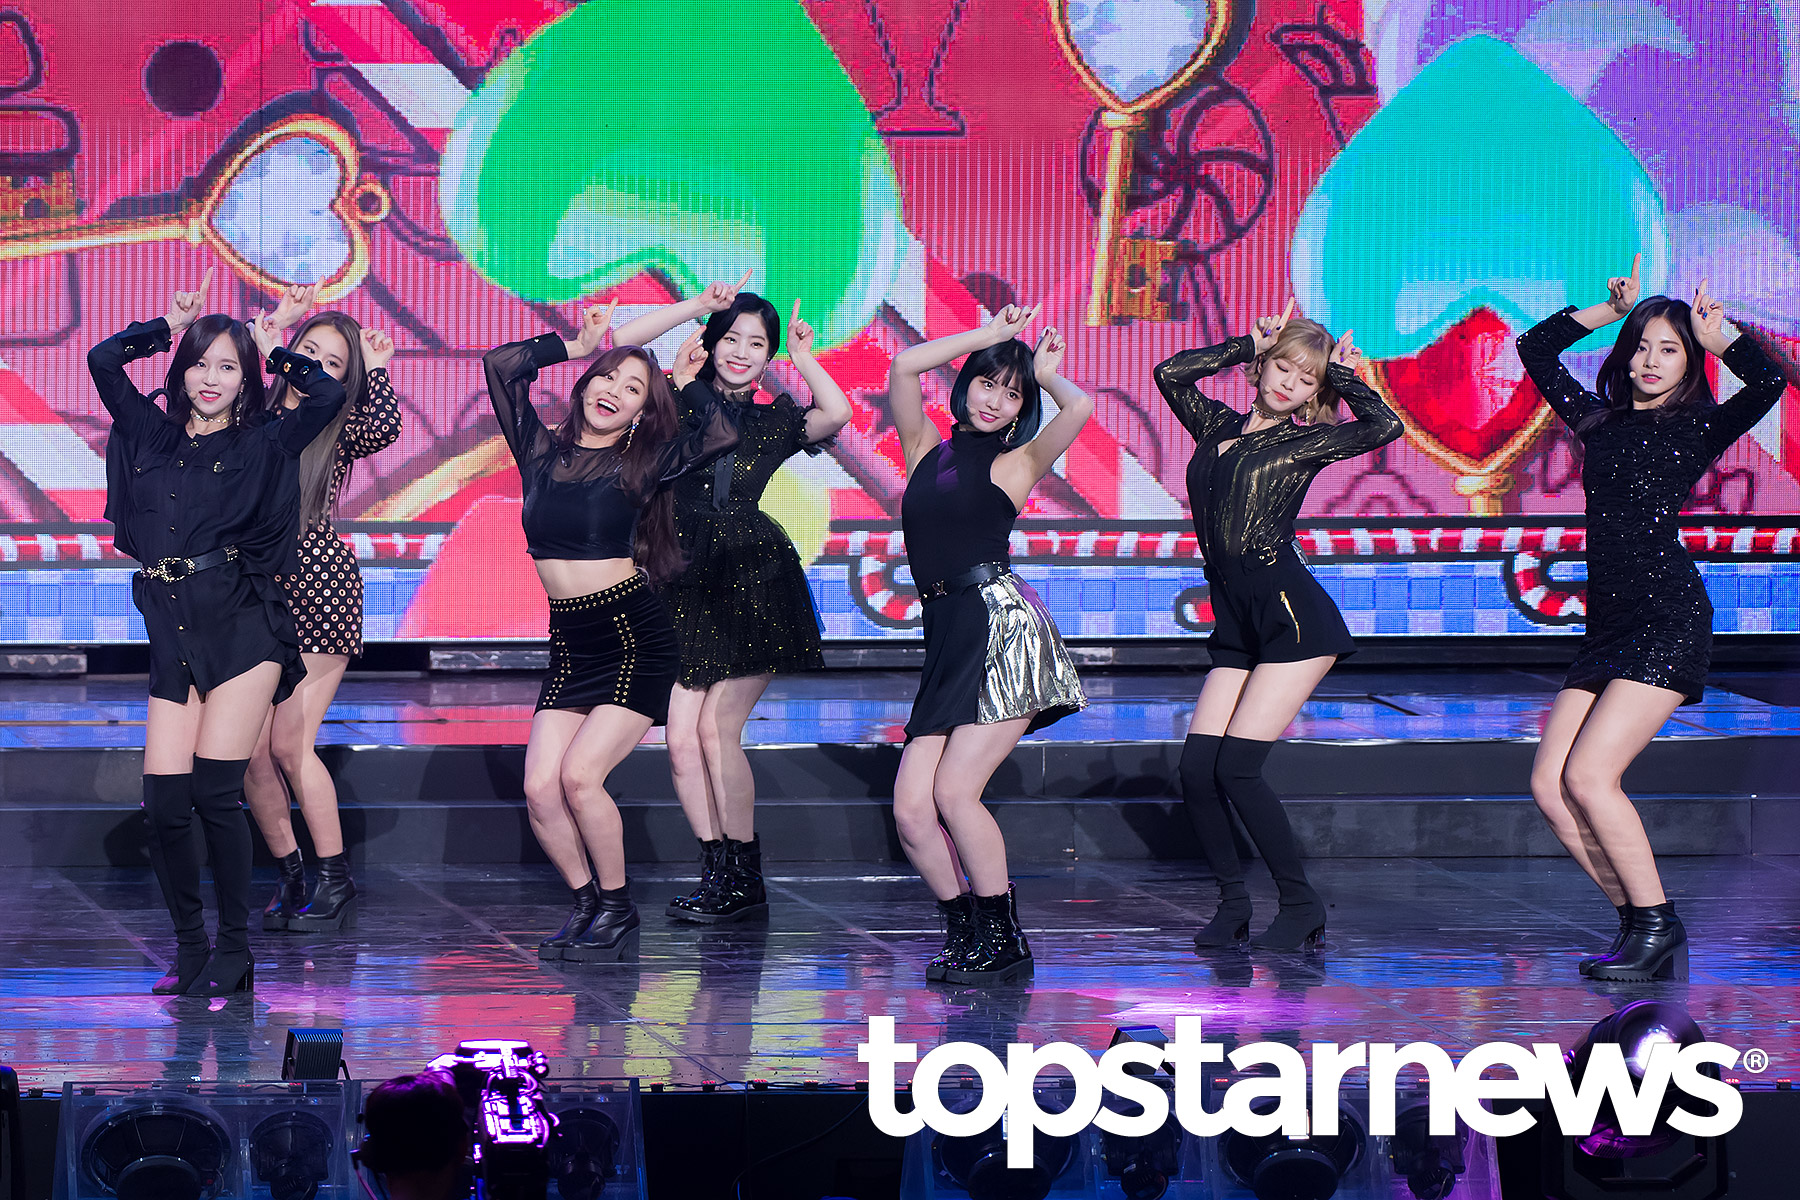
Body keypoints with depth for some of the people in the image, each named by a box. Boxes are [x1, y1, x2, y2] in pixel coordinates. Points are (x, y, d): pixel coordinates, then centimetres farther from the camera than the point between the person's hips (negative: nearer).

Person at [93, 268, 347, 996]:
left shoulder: (262, 448, 7)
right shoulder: (153, 436, 15)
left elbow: (326, 396, -3)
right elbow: (104, 360, 11)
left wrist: (273, 351, 12)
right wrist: (169, 327, 20)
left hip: (243, 628, -3)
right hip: (171, 632, 3)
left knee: (215, 792, -10)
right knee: (164, 800, -5)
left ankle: (234, 951, 2)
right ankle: (189, 949, 10)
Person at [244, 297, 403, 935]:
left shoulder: (339, 428, 2)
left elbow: (383, 429, -18)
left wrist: (374, 367, -5)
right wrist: (272, 323, -1)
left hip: (320, 588, -3)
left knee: (289, 744, -9)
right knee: (252, 748, -2)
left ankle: (337, 883, 3)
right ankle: (290, 876, 15)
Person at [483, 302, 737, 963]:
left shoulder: (638, 468, 0)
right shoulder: (542, 451, 8)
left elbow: (721, 437, -9)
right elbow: (501, 365, 7)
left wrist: (685, 382, 1)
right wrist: (578, 344, 11)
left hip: (634, 637, -4)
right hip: (569, 642, 4)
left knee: (579, 775, -16)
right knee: (539, 788, -9)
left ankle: (618, 908, 2)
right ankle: (586, 903, 11)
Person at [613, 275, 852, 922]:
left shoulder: (773, 422, 10)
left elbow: (836, 414, -9)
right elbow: (622, 343, 2)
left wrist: (803, 356, 4)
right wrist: (700, 304, 1)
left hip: (753, 583, -3)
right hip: (684, 585, 3)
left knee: (718, 728, -10)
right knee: (680, 737, -5)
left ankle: (745, 881, 0)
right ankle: (718, 874, 6)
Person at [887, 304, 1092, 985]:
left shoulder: (1017, 462, 8)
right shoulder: (927, 450, 19)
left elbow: (1078, 407, -9)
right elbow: (903, 367, 10)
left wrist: (1046, 372, 11)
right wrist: (991, 335, 15)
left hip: (1003, 625, -5)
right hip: (947, 638, 5)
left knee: (953, 793, -14)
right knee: (911, 808, -6)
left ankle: (1005, 945, -1)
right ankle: (966, 935, 12)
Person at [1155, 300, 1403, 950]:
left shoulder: (1303, 442, 1)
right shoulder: (1218, 427, 16)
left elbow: (1386, 426, -12)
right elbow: (1171, 373, 15)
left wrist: (1342, 374, 1)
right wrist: (1251, 345, 13)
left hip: (1293, 616, -6)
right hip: (1236, 627, 6)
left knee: (1237, 767, -13)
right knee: (1196, 767, -5)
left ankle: (1302, 906, 0)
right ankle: (1233, 904, 10)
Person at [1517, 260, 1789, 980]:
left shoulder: (1698, 429, 1)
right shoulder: (1601, 420, 17)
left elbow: (1769, 383, -18)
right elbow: (1535, 347, 29)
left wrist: (1714, 335, -3)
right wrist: (1610, 309, 20)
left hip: (1670, 619, -7)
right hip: (1608, 624, 7)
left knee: (1589, 777, -17)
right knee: (1548, 786, -3)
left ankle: (1658, 925, -5)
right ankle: (1638, 921, 6)